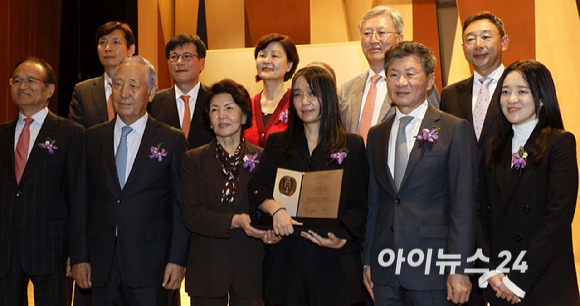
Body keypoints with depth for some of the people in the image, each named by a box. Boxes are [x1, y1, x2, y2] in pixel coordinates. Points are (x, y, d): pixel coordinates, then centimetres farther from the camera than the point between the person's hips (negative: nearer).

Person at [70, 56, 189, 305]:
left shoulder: (172, 140, 1)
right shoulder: (92, 138, 9)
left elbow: (182, 206, -1)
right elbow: (81, 201, 9)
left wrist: (177, 259, -7)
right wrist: (79, 257, 4)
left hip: (150, 266, -3)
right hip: (102, 265, 3)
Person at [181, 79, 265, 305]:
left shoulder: (262, 158, 3)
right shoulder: (193, 160, 3)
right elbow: (191, 215, -6)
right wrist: (235, 221, -20)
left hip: (250, 268, 0)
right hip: (207, 268, 0)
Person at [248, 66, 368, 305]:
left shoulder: (353, 146, 6)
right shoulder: (277, 144, 13)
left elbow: (358, 206, 3)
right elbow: (258, 188, 2)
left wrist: (342, 238, -14)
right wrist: (275, 208, -19)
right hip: (285, 258, 2)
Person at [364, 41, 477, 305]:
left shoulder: (456, 130, -2)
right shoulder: (376, 135, 13)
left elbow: (463, 205, -7)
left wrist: (459, 269, -12)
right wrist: (367, 261, 11)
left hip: (432, 267, -4)